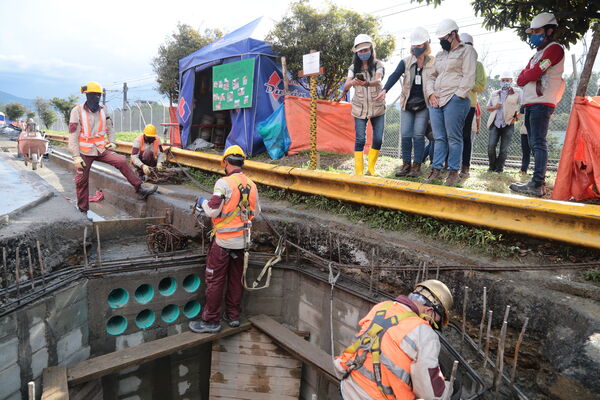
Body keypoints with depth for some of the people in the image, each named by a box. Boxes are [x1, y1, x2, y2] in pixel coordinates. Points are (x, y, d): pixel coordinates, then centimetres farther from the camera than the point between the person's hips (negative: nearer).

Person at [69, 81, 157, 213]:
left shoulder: (102, 109, 2)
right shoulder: (78, 111, -11)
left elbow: (109, 127, 18)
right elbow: (73, 135, -13)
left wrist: (112, 142, 5)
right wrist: (76, 156, -17)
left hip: (101, 149, 3)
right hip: (85, 152, -3)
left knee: (122, 161, -15)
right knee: (82, 180, 5)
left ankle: (140, 188, -11)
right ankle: (83, 209, 19)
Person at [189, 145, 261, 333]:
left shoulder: (224, 183, -16)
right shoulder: (251, 185, 4)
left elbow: (212, 211, -19)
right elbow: (256, 211, 13)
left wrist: (203, 202, 1)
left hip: (224, 241, -6)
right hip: (243, 240, 6)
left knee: (215, 280, 6)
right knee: (236, 279, 17)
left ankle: (211, 321, 15)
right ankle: (233, 316, 29)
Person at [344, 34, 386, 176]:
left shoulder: (378, 65, -2)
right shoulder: (354, 67, 2)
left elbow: (378, 80, -23)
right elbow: (346, 86, -13)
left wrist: (367, 83, -46)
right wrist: (352, 82, -37)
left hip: (377, 107, 0)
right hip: (360, 109, 0)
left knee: (378, 139, 0)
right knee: (360, 140, -7)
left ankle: (371, 169, 18)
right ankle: (359, 172, -2)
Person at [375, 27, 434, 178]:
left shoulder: (433, 62, 0)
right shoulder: (406, 62, 3)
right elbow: (395, 76, -12)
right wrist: (384, 90, -29)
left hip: (424, 104, -2)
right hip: (407, 103, 2)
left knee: (418, 135, -6)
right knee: (405, 135, 0)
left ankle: (417, 166, 2)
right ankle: (406, 165, 9)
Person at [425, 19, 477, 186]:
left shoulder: (467, 51, 5)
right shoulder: (440, 55, 25)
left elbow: (469, 77, -5)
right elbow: (432, 76, 25)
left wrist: (457, 97, -13)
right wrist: (431, 93, 7)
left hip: (455, 100, -6)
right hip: (436, 101, 6)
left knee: (453, 138, -7)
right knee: (439, 138, 4)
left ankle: (453, 172, -3)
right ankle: (436, 170, 6)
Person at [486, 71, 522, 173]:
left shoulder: (517, 92, 7)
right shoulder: (494, 94, 18)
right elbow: (487, 107, 21)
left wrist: (516, 116, -12)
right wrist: (494, 107, 0)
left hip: (508, 124, -2)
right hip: (495, 123, 2)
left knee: (504, 149, -1)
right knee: (491, 146, -10)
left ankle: (499, 168, 10)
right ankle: (492, 166, 6)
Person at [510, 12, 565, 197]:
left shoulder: (554, 49, -3)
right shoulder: (537, 54, 26)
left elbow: (533, 73, -15)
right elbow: (520, 79, 14)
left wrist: (527, 76, 5)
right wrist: (534, 81, -5)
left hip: (541, 103, -10)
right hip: (530, 104, 10)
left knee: (538, 143, -16)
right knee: (534, 144, 8)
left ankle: (537, 185, -20)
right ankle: (539, 180, 12)